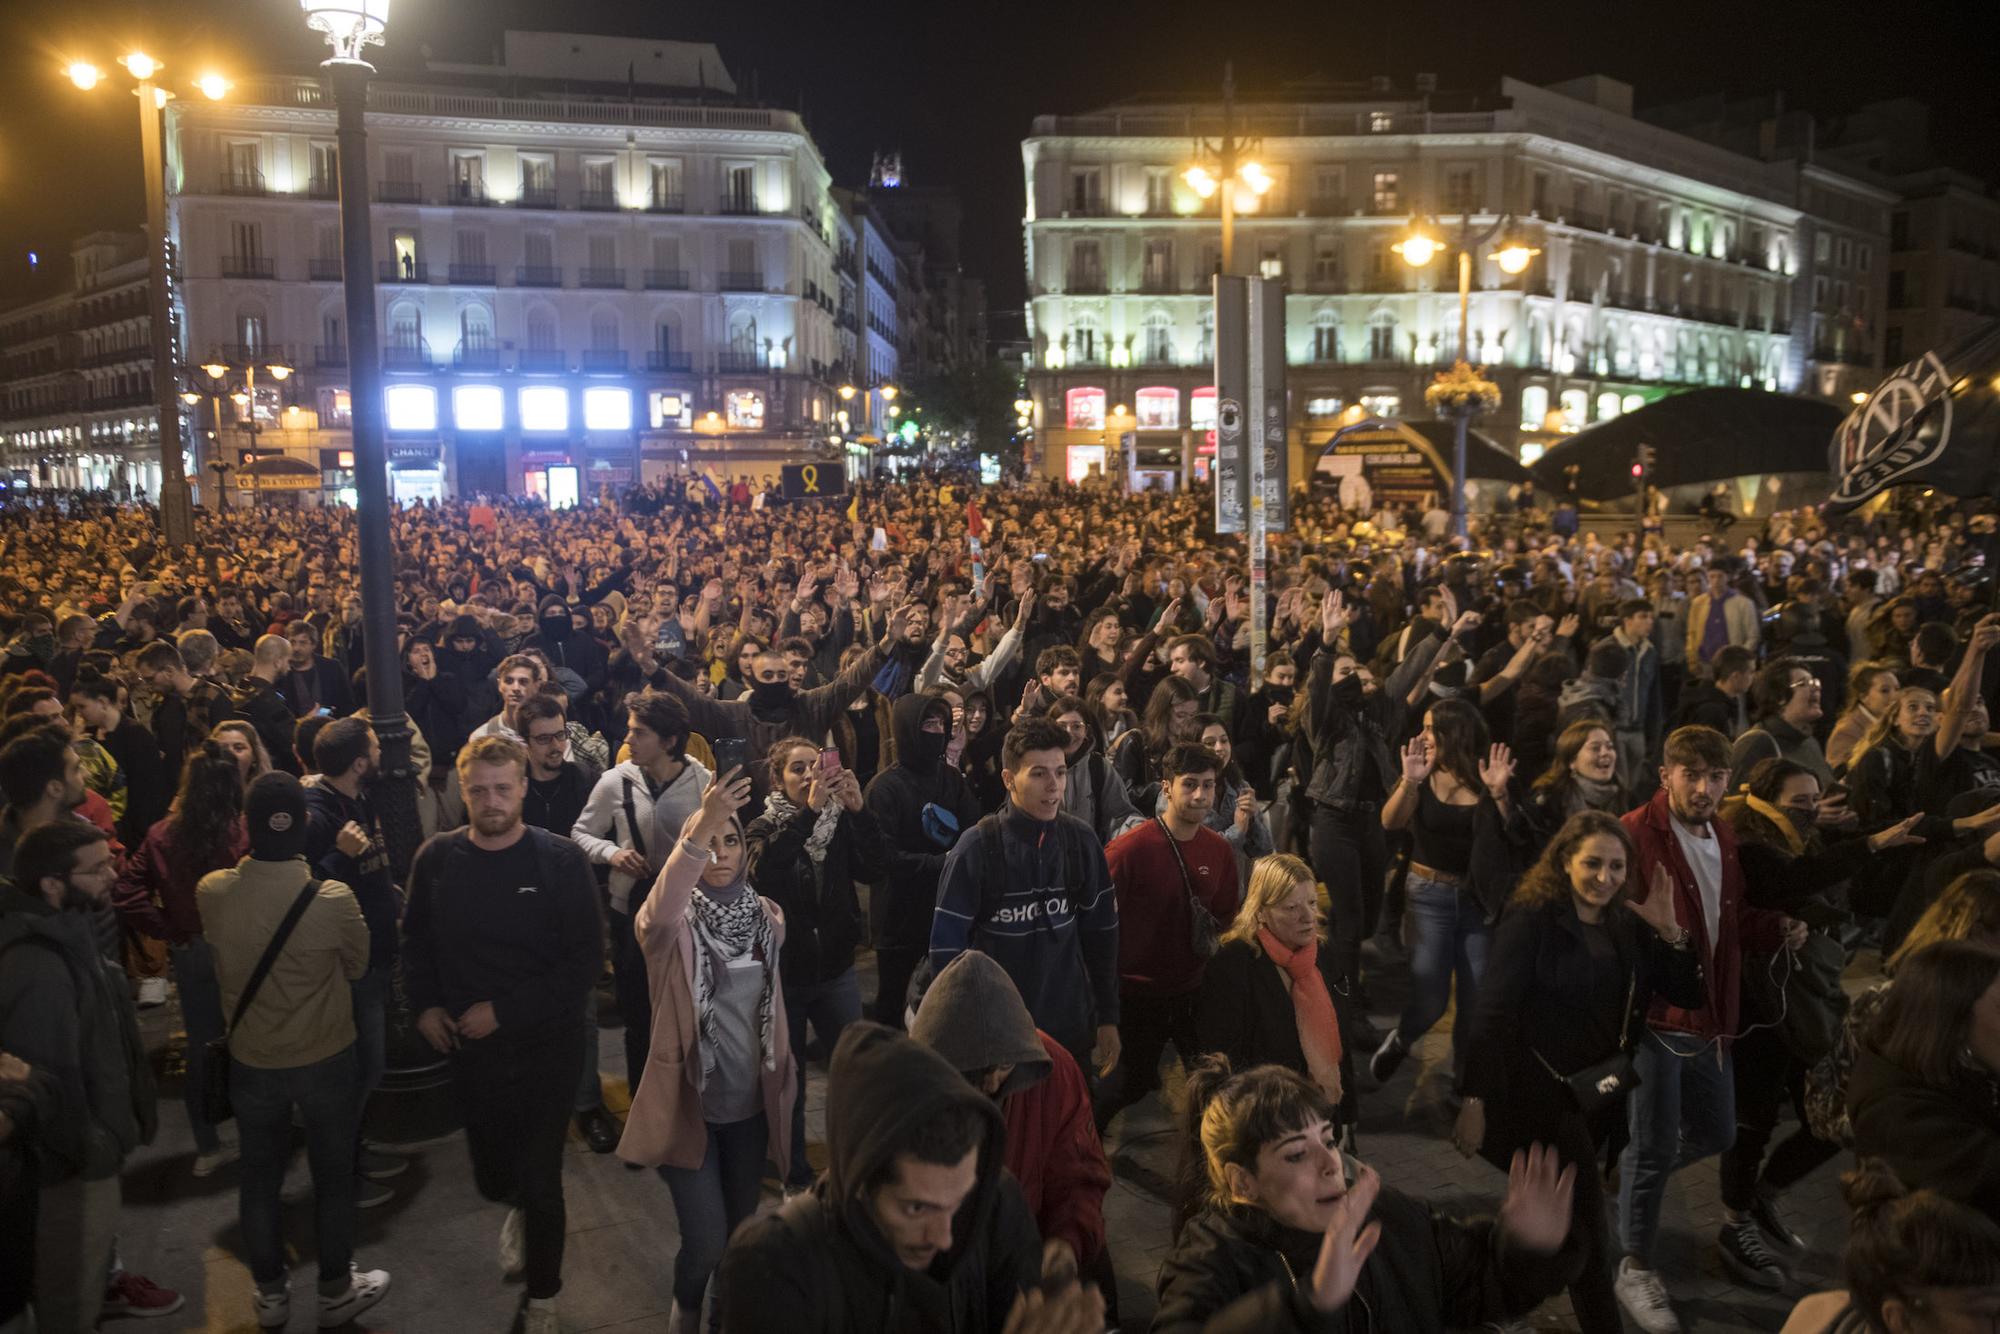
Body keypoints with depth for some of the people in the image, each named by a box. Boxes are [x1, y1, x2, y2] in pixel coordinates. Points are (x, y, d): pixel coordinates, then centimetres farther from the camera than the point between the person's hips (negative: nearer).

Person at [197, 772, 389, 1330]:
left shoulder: (211, 892, -19)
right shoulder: (334, 900, -27)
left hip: (251, 1059, 3)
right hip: (325, 1058, -2)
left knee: (260, 1176, 20)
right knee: (333, 1175, 16)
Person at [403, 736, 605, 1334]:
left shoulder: (561, 860, -15)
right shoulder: (437, 857, -5)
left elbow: (585, 958, -15)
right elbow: (415, 940, 11)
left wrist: (505, 1011, -17)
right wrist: (424, 1006, -2)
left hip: (544, 1051, -3)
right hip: (469, 1049, 3)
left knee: (541, 1185, 7)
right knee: (492, 1177, 18)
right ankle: (519, 1209, 55)